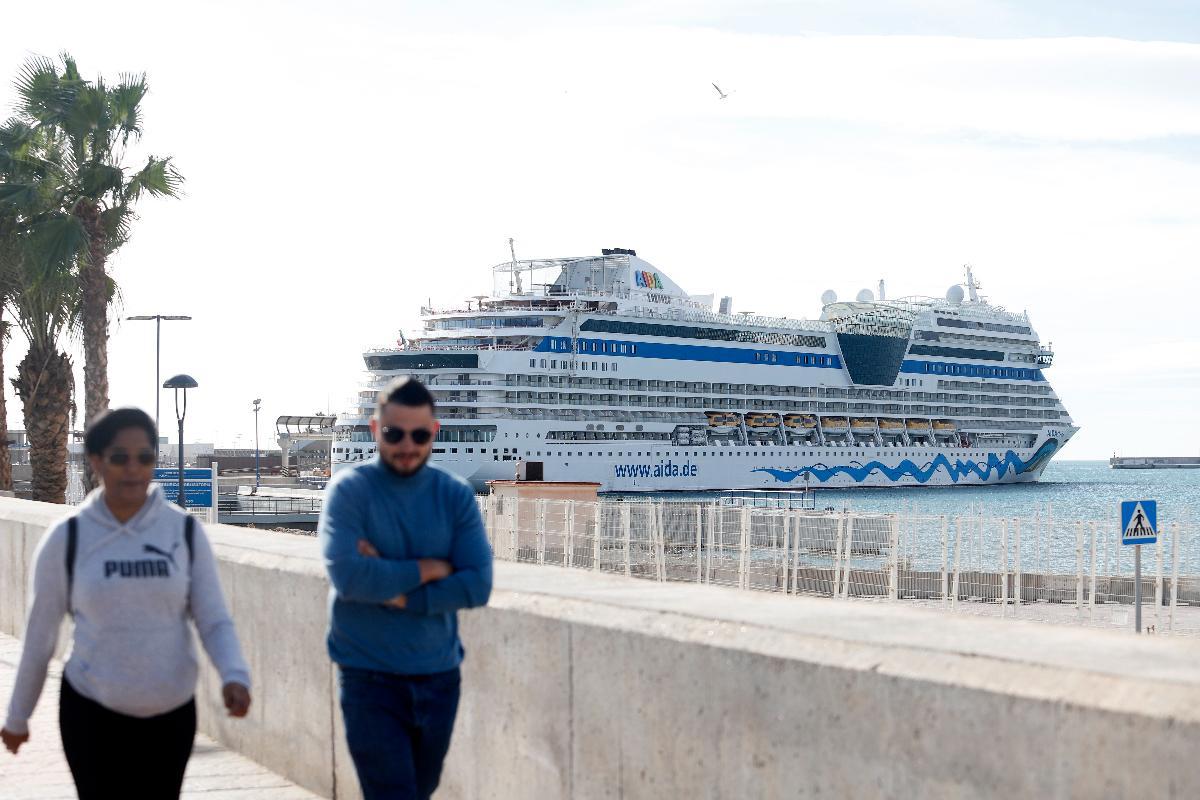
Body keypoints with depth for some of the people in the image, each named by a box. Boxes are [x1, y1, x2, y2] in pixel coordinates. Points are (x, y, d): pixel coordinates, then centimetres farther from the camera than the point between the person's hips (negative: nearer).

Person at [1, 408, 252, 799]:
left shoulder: (185, 532, -3)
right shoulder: (67, 539, -6)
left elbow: (214, 620, -3)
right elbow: (40, 633, 3)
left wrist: (234, 675, -22)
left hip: (171, 714, 2)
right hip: (92, 712, -2)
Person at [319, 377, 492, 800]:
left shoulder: (456, 495, 1)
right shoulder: (349, 490, -7)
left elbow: (477, 585, -8)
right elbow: (347, 575, -21)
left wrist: (396, 591, -16)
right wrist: (429, 568, -13)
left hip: (439, 677, 4)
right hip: (370, 678, -4)